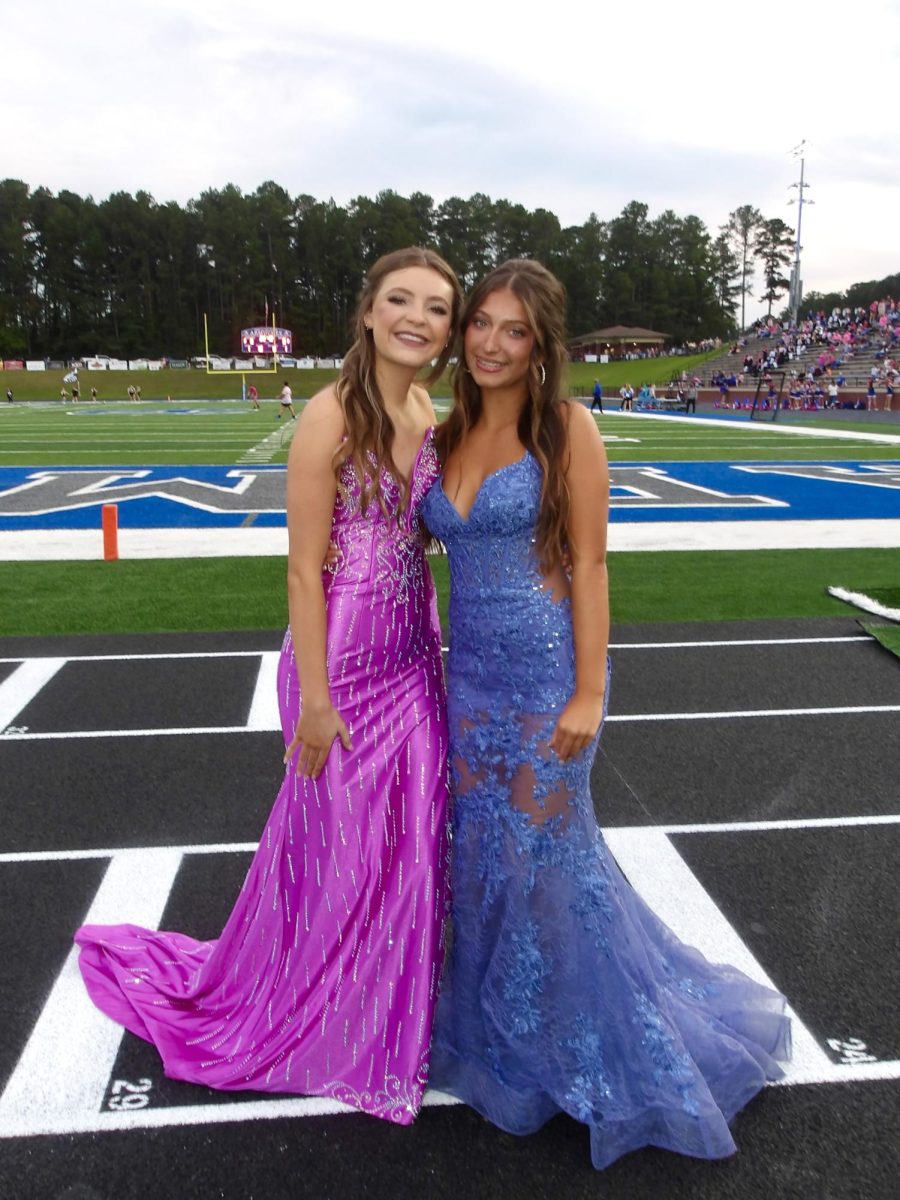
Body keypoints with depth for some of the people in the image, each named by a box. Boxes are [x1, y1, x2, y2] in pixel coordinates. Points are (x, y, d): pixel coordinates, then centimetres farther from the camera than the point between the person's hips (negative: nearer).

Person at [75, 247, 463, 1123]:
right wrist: (314, 697, -16)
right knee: (339, 840, 9)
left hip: (412, 653, 7)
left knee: (407, 838, 15)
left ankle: (386, 1007, 40)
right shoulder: (331, 417, -17)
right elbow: (304, 568, -16)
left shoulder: (427, 413, 5)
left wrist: (432, 649, 16)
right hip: (343, 656, -7)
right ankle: (326, 1025, 36)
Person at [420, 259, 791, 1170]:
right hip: (470, 672, 6)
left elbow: (588, 562, -11)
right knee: (483, 848, 15)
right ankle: (503, 1032, 38)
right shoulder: (449, 433, 7)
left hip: (546, 669, -5)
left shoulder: (566, 429, -9)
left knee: (546, 851, 4)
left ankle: (593, 1048, 29)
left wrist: (588, 693, -14)